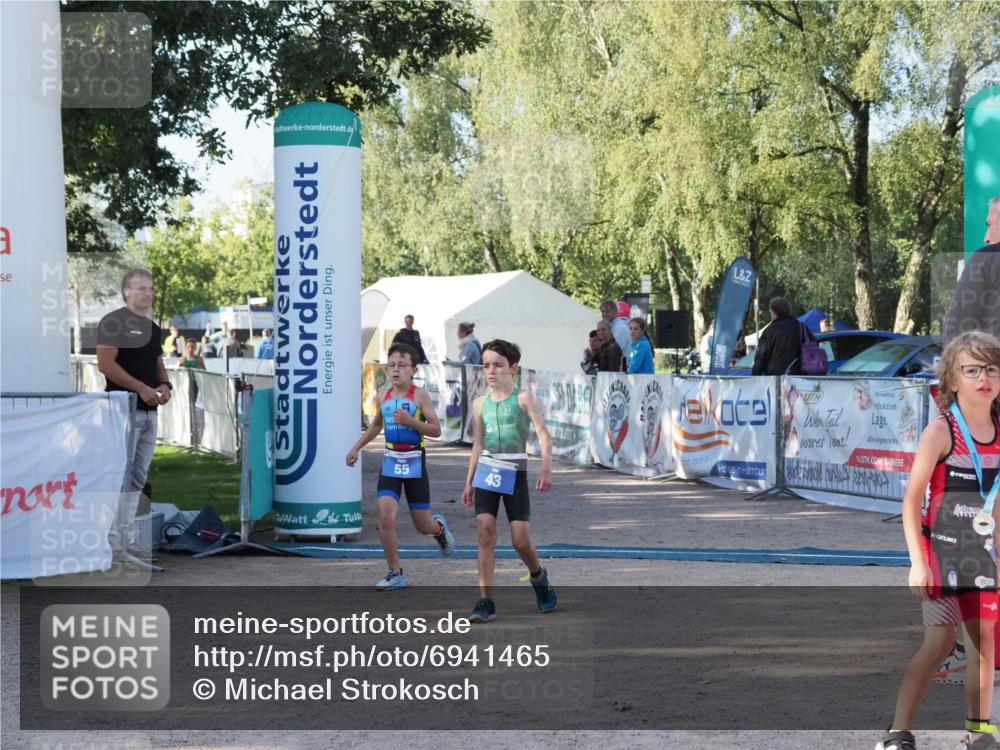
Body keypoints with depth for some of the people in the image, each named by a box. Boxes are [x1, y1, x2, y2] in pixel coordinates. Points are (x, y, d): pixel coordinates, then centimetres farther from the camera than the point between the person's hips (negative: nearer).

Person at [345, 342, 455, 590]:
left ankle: (439, 527, 44)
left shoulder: (419, 396, -8)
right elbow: (376, 425, 25)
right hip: (390, 461, 3)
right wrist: (356, 448, 20)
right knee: (385, 516, -15)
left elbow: (436, 430, -12)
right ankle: (395, 574, -4)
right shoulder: (385, 396, 6)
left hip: (414, 461, -3)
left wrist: (409, 420, -24)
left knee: (422, 526, 5)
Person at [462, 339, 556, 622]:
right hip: (486, 471, 3)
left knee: (521, 539, -4)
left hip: (515, 474, -3)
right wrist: (469, 482, 19)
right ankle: (485, 602, -7)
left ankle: (538, 576, 30)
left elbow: (543, 435, -12)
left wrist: (546, 469, -27)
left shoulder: (523, 398, -4)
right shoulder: (480, 404, 9)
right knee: (485, 533, -9)